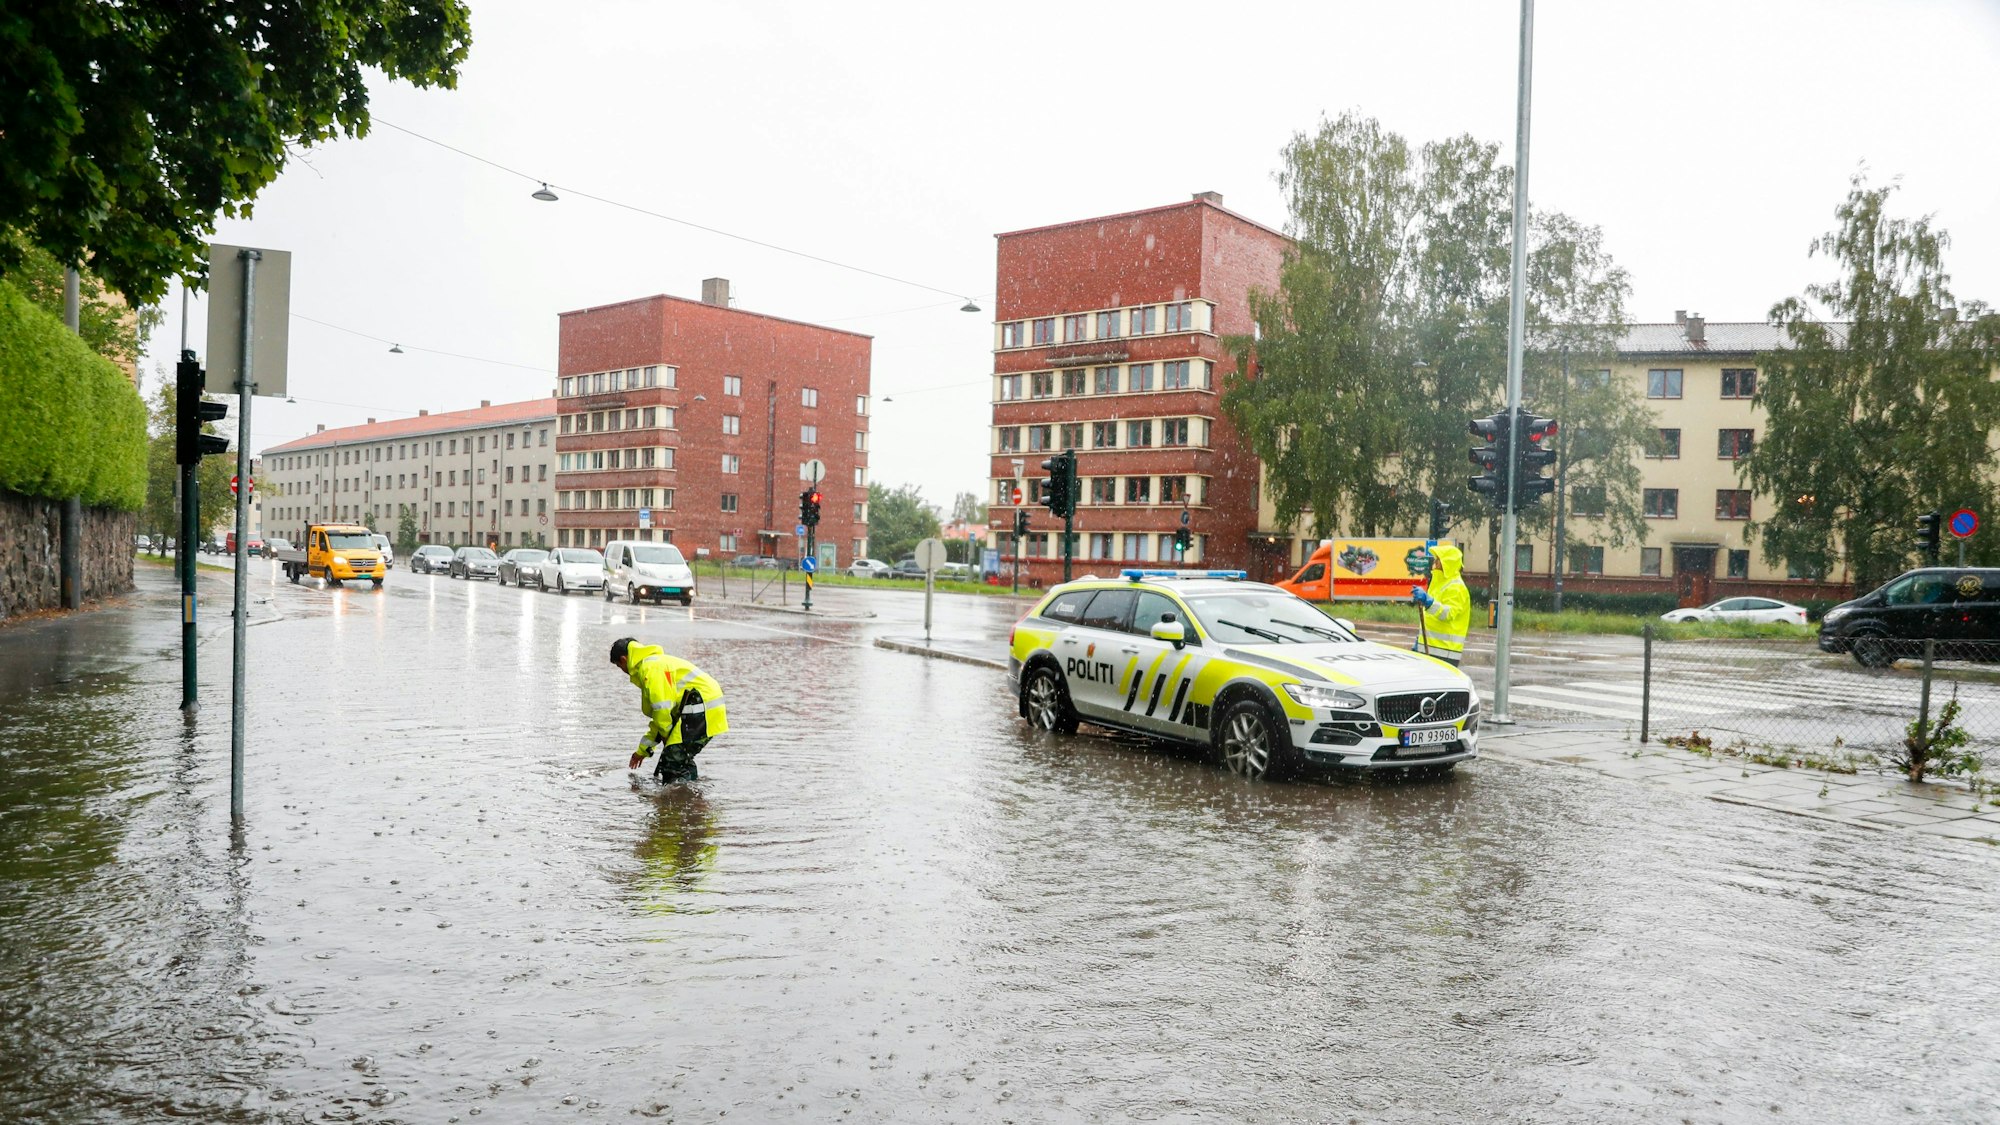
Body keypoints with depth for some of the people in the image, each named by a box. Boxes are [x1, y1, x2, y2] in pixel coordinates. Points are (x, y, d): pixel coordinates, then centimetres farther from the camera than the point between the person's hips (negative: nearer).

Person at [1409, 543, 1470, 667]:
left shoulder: (1456, 588, -11)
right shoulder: (1440, 583, 20)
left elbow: (1448, 613, -29)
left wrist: (1427, 600, -44)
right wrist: (1419, 639, 26)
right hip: (1429, 648, 10)